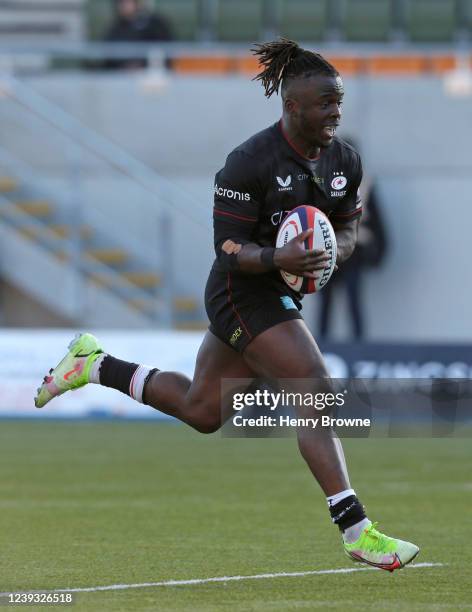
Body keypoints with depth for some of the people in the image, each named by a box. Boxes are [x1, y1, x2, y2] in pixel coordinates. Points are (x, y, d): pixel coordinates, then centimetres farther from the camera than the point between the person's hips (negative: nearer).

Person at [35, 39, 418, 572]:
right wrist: (279, 259, -38)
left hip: (278, 297, 9)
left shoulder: (344, 161, 1)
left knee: (200, 410, 21)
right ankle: (356, 532, -18)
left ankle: (94, 365, 38)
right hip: (244, 294, -9)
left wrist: (333, 252, -11)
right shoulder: (249, 162, -21)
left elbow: (347, 228, 13)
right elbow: (229, 249, -19)